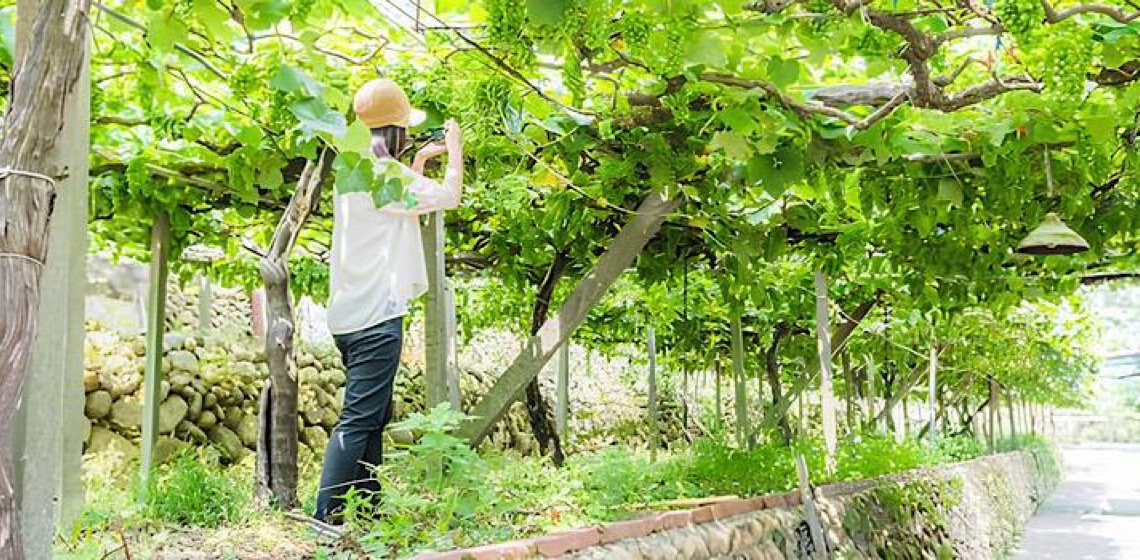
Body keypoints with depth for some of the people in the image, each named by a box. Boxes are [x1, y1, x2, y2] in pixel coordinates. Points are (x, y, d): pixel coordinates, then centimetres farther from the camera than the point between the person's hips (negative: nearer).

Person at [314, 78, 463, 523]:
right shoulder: (385, 173, -12)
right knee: (358, 420, -10)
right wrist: (454, 148, 8)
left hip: (349, 314, 10)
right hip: (377, 316, -10)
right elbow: (450, 196, -8)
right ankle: (326, 517, -12)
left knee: (373, 418, 15)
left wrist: (420, 160, 28)